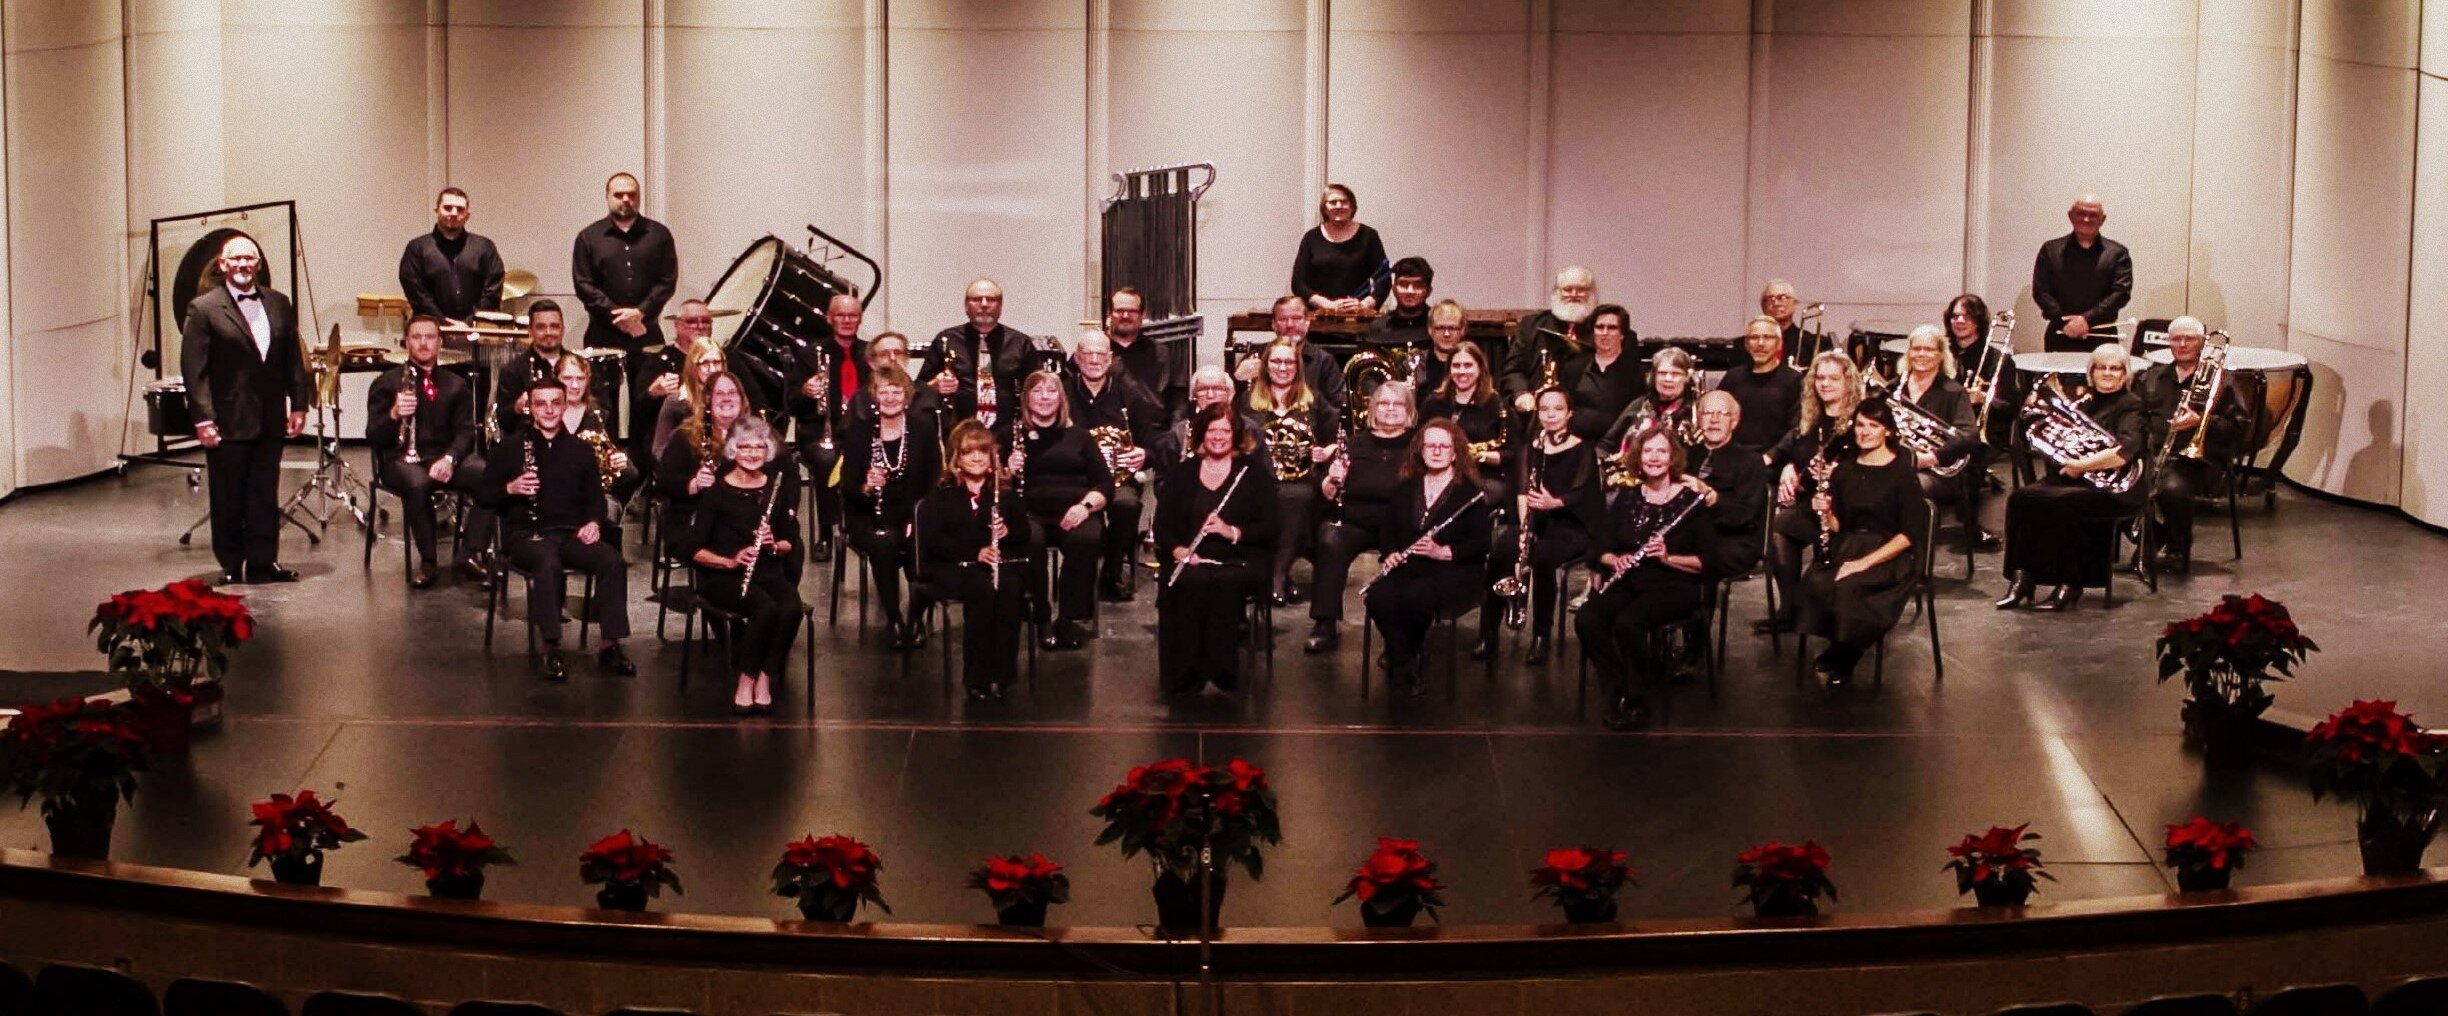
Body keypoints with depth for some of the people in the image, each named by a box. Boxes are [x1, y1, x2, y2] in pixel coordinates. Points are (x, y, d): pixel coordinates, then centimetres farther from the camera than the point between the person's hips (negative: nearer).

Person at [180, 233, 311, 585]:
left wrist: (299, 404, 6)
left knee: (265, 494, 6)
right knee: (228, 498, 3)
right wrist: (203, 419, -14)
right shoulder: (204, 309, -5)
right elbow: (194, 368, -8)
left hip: (270, 420, 4)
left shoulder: (278, 304, 10)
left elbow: (293, 358, 13)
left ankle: (262, 562, 11)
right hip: (228, 421, -4)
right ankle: (231, 565, 11)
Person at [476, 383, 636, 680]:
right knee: (548, 562, -39)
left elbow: (595, 496, 20)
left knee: (613, 561, -28)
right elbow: (482, 496, 8)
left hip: (572, 533, 3)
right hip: (526, 533, -3)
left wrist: (594, 522, -2)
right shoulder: (510, 448, 10)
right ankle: (551, 650, -37)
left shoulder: (580, 450, 19)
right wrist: (510, 488, -12)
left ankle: (611, 645, -25)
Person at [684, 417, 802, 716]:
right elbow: (694, 550, -4)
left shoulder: (778, 487, 10)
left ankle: (764, 682, -21)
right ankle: (745, 685, -22)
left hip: (768, 573, 4)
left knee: (792, 609, -31)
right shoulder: (717, 491, -3)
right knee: (766, 607, -34)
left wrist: (774, 544, -9)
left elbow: (791, 542, 14)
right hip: (722, 576, -4)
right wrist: (730, 561, -20)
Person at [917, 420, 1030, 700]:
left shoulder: (1004, 494, 16)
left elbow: (1024, 533, 14)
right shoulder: (942, 496, 7)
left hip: (1001, 563, 2)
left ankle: (1001, 674, -32)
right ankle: (976, 678, -31)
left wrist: (1008, 532, -11)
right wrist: (975, 553, -19)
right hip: (953, 569, -2)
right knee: (983, 588, -35)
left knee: (1009, 587, -33)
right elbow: (933, 539, -5)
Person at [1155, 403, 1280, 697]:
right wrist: (1177, 549, -11)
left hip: (1239, 560, -1)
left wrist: (1233, 532, -15)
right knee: (1188, 583, -35)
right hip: (1190, 560, 1)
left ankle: (1222, 670, -29)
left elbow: (1269, 527, 3)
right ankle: (1185, 674, -30)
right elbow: (1162, 522, 10)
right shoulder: (1181, 472, 17)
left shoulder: (1254, 471, 10)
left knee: (1225, 583, -37)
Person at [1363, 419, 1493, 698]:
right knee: (1378, 597, -29)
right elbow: (1388, 531, 19)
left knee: (1415, 597, -36)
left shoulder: (1470, 492, -1)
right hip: (1408, 568, 4)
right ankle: (1404, 666, -14)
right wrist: (1389, 554, -3)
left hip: (1455, 573, -4)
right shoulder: (1405, 489, 16)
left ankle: (1402, 659, -8)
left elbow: (1481, 542, -7)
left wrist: (1443, 552, -21)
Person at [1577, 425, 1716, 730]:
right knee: (1587, 619, -27)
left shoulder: (1692, 501, 0)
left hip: (1677, 587, -4)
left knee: (1627, 622, -34)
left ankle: (1636, 703, -15)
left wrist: (1668, 558, -20)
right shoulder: (1626, 501, 14)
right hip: (1630, 583, 4)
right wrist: (1616, 560, -10)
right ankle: (1622, 690, -12)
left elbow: (1705, 561, -4)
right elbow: (1604, 551, 13)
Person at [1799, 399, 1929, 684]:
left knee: (1847, 588, -33)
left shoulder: (1902, 472, -6)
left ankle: (1842, 658, -5)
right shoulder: (1845, 471, 10)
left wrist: (1865, 562, -19)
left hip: (1889, 555, -5)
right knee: (1815, 583, -28)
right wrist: (1825, 513, -9)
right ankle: (1841, 648, -3)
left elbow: (1909, 534, -11)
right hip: (1846, 548, 5)